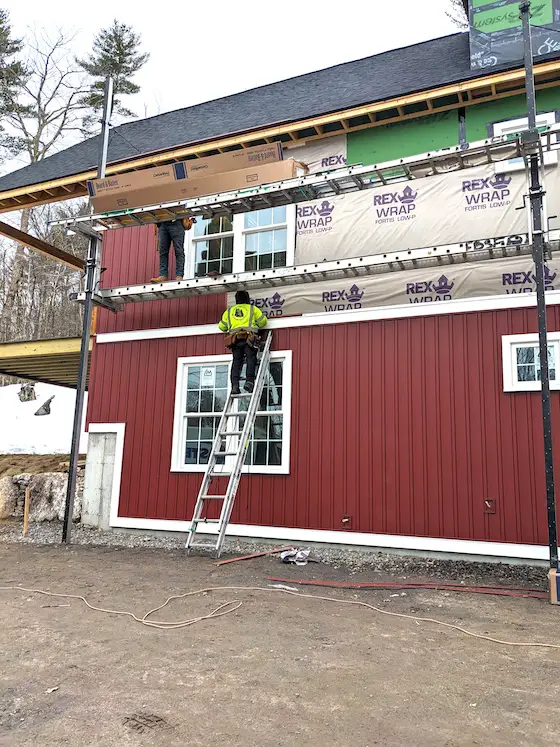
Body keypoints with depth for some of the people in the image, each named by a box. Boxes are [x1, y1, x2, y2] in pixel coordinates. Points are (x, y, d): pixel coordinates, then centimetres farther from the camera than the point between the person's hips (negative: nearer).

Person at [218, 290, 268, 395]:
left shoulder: (229, 311, 24)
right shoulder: (253, 309, 16)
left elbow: (222, 326, 26)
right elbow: (263, 321, 14)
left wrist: (229, 329, 47)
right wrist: (255, 325, 35)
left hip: (235, 338, 3)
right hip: (249, 337, -3)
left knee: (236, 362, 0)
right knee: (251, 359, -7)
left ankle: (235, 385, -12)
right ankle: (249, 381, -24)